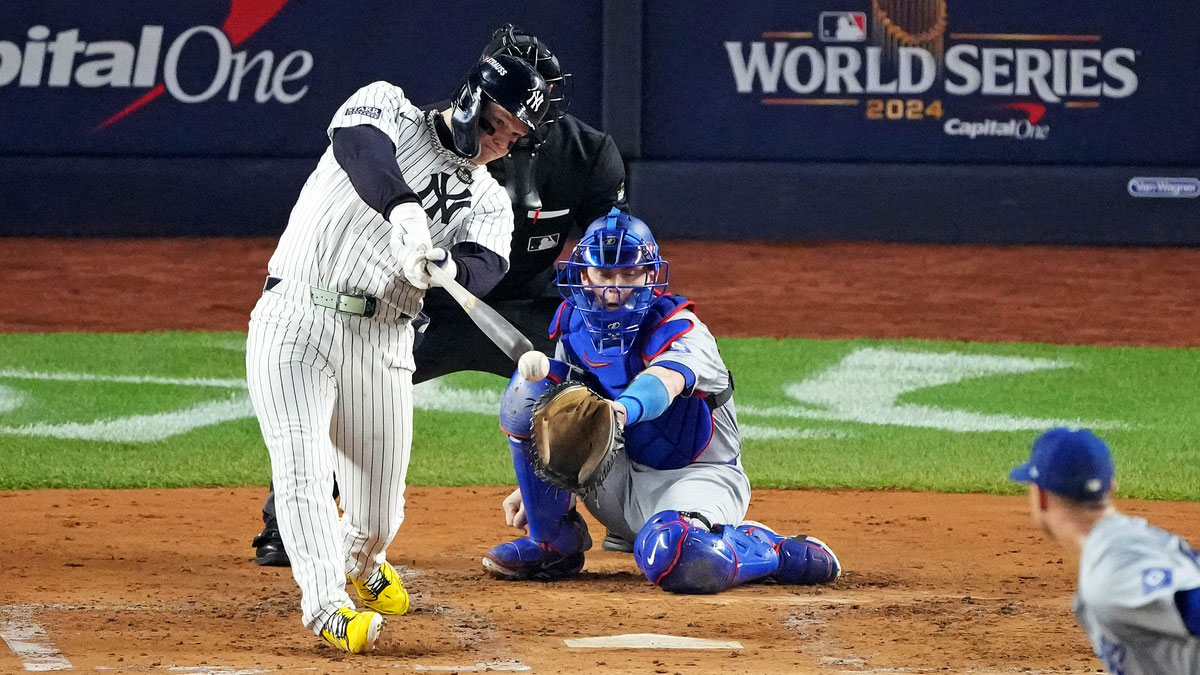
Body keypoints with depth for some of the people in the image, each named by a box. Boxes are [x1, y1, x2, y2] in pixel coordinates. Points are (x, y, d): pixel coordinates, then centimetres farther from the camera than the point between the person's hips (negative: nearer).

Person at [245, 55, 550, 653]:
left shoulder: (489, 204, 13)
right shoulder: (387, 110, 4)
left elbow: (484, 270, -8)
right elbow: (361, 148, -20)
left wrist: (446, 266, -32)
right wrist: (405, 210, -37)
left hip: (380, 342, 4)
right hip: (294, 318, -4)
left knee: (379, 512, 7)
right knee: (303, 468, -20)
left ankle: (359, 562, 40)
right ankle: (327, 608, -23)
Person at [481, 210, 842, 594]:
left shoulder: (681, 331, -19)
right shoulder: (575, 324, 0)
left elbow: (663, 380, -44)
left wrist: (624, 409, -66)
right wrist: (530, 484, 8)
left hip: (696, 474, -6)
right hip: (616, 484, 6)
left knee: (677, 561, -42)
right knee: (530, 393, -12)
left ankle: (774, 550, -9)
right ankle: (554, 543, -3)